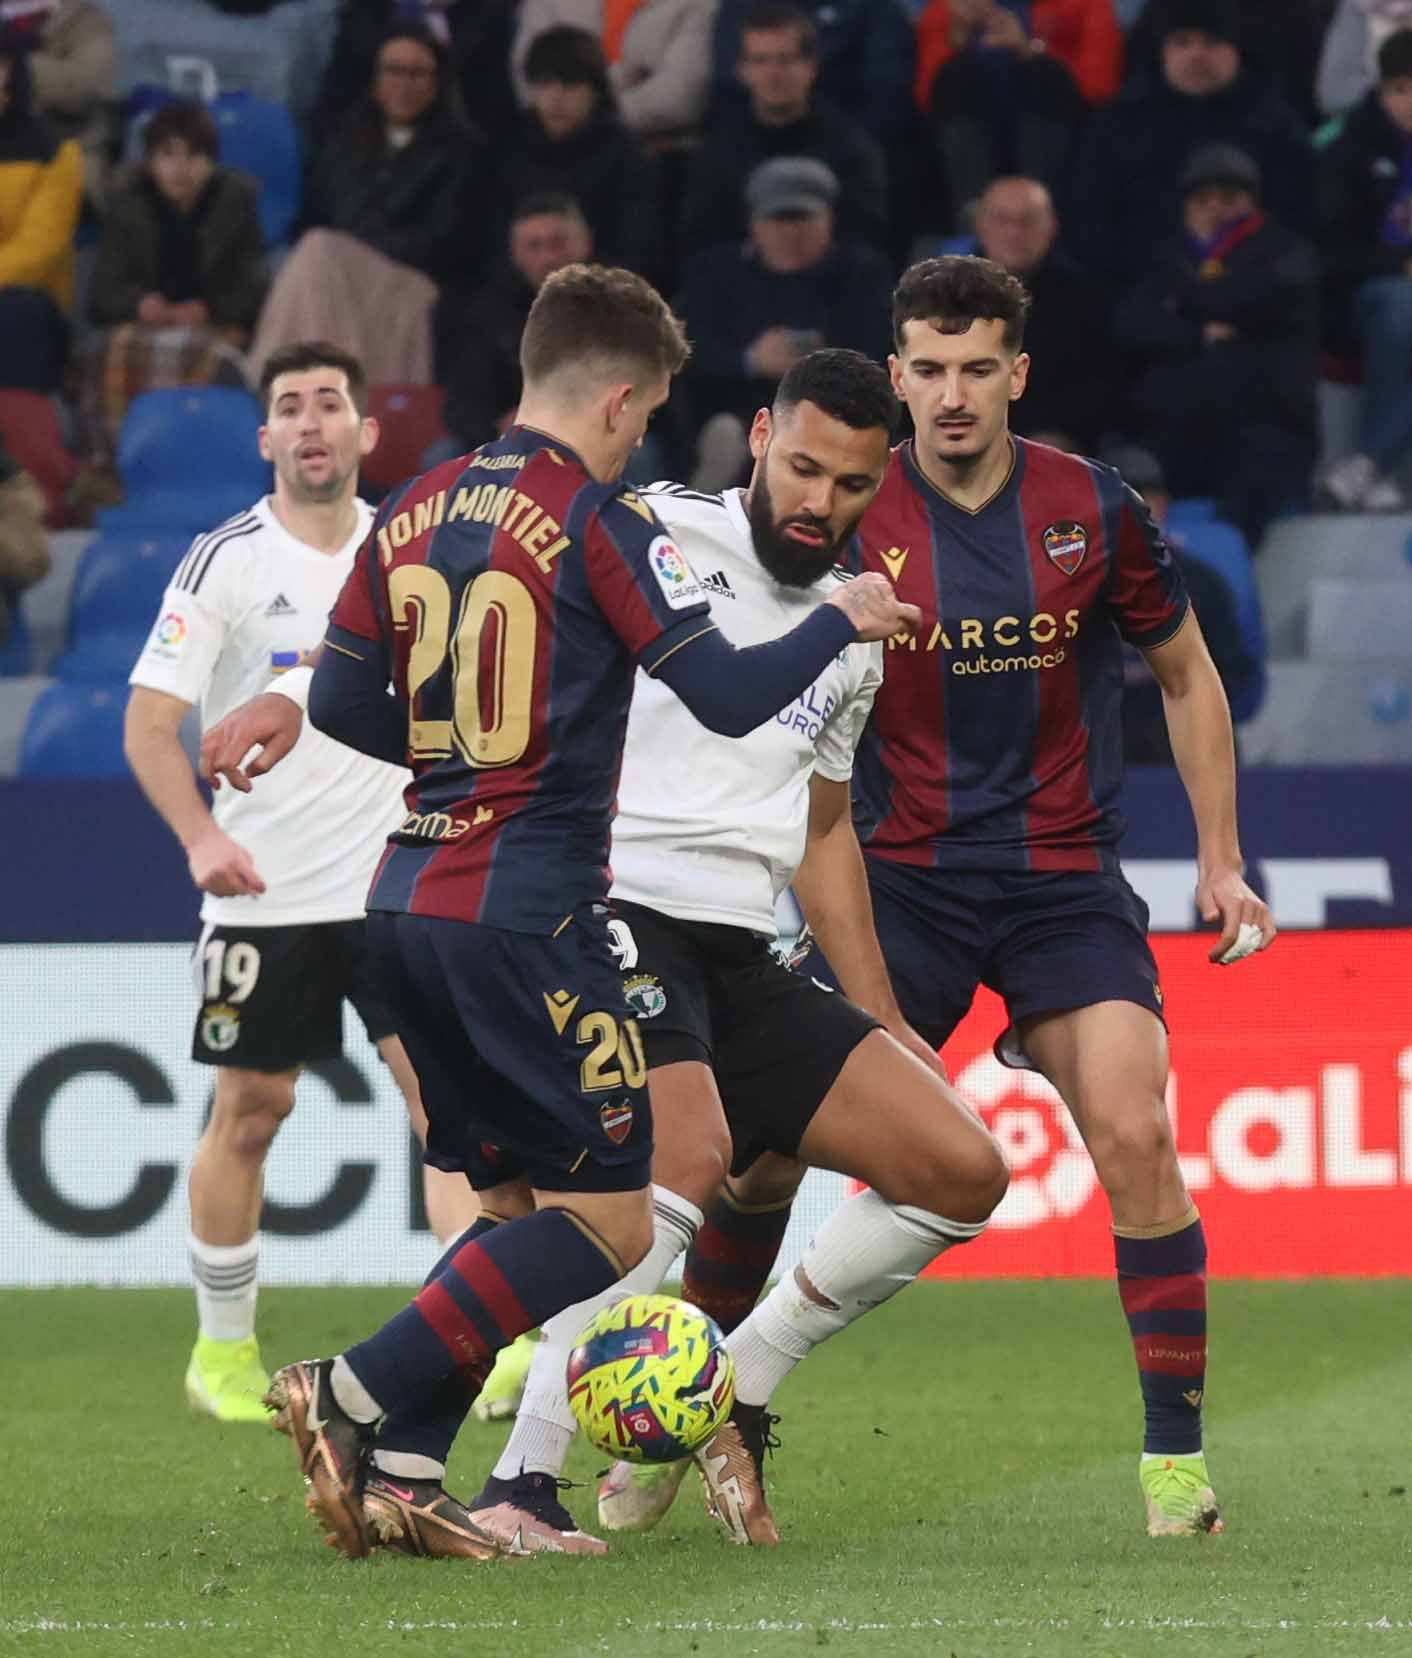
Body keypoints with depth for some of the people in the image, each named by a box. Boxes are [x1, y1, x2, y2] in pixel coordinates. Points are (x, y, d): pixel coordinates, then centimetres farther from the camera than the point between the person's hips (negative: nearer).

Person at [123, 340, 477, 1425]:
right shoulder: (227, 561, -6)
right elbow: (149, 723, -7)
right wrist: (201, 837, -21)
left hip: (391, 882, 2)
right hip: (263, 889, -2)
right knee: (250, 1111, 5)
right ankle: (223, 1352, 19)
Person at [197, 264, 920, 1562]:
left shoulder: (412, 516, 10)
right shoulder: (599, 522, -9)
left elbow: (345, 708, 14)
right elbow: (727, 697, -11)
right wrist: (843, 620, 5)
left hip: (409, 904, 8)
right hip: (530, 911, -8)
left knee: (519, 1207, 15)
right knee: (606, 1224, -4)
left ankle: (398, 1474, 4)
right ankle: (356, 1397, -13)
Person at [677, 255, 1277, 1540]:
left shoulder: (1093, 509, -4)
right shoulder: (850, 523, -6)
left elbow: (1186, 675, 10)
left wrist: (1221, 861, 6)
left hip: (1066, 878, 0)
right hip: (902, 878, 0)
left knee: (1132, 1134, -18)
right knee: (768, 1133, -8)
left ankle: (1176, 1455, -9)